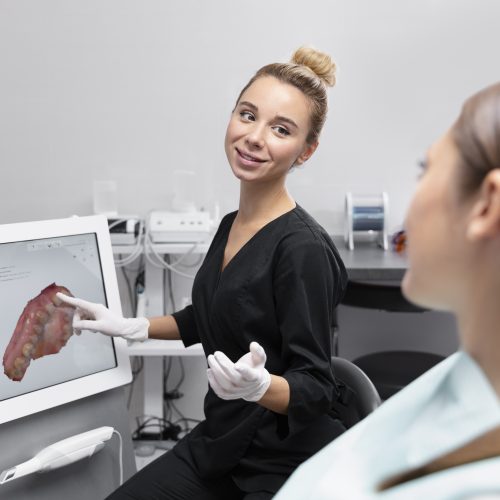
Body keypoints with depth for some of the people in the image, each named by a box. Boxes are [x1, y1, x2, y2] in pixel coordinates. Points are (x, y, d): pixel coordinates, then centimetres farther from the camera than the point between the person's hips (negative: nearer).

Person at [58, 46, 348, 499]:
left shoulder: (303, 247, -23)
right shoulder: (231, 226, 1)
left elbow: (315, 387, -21)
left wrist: (258, 385, -40)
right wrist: (130, 327, 14)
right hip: (219, 443, 7)